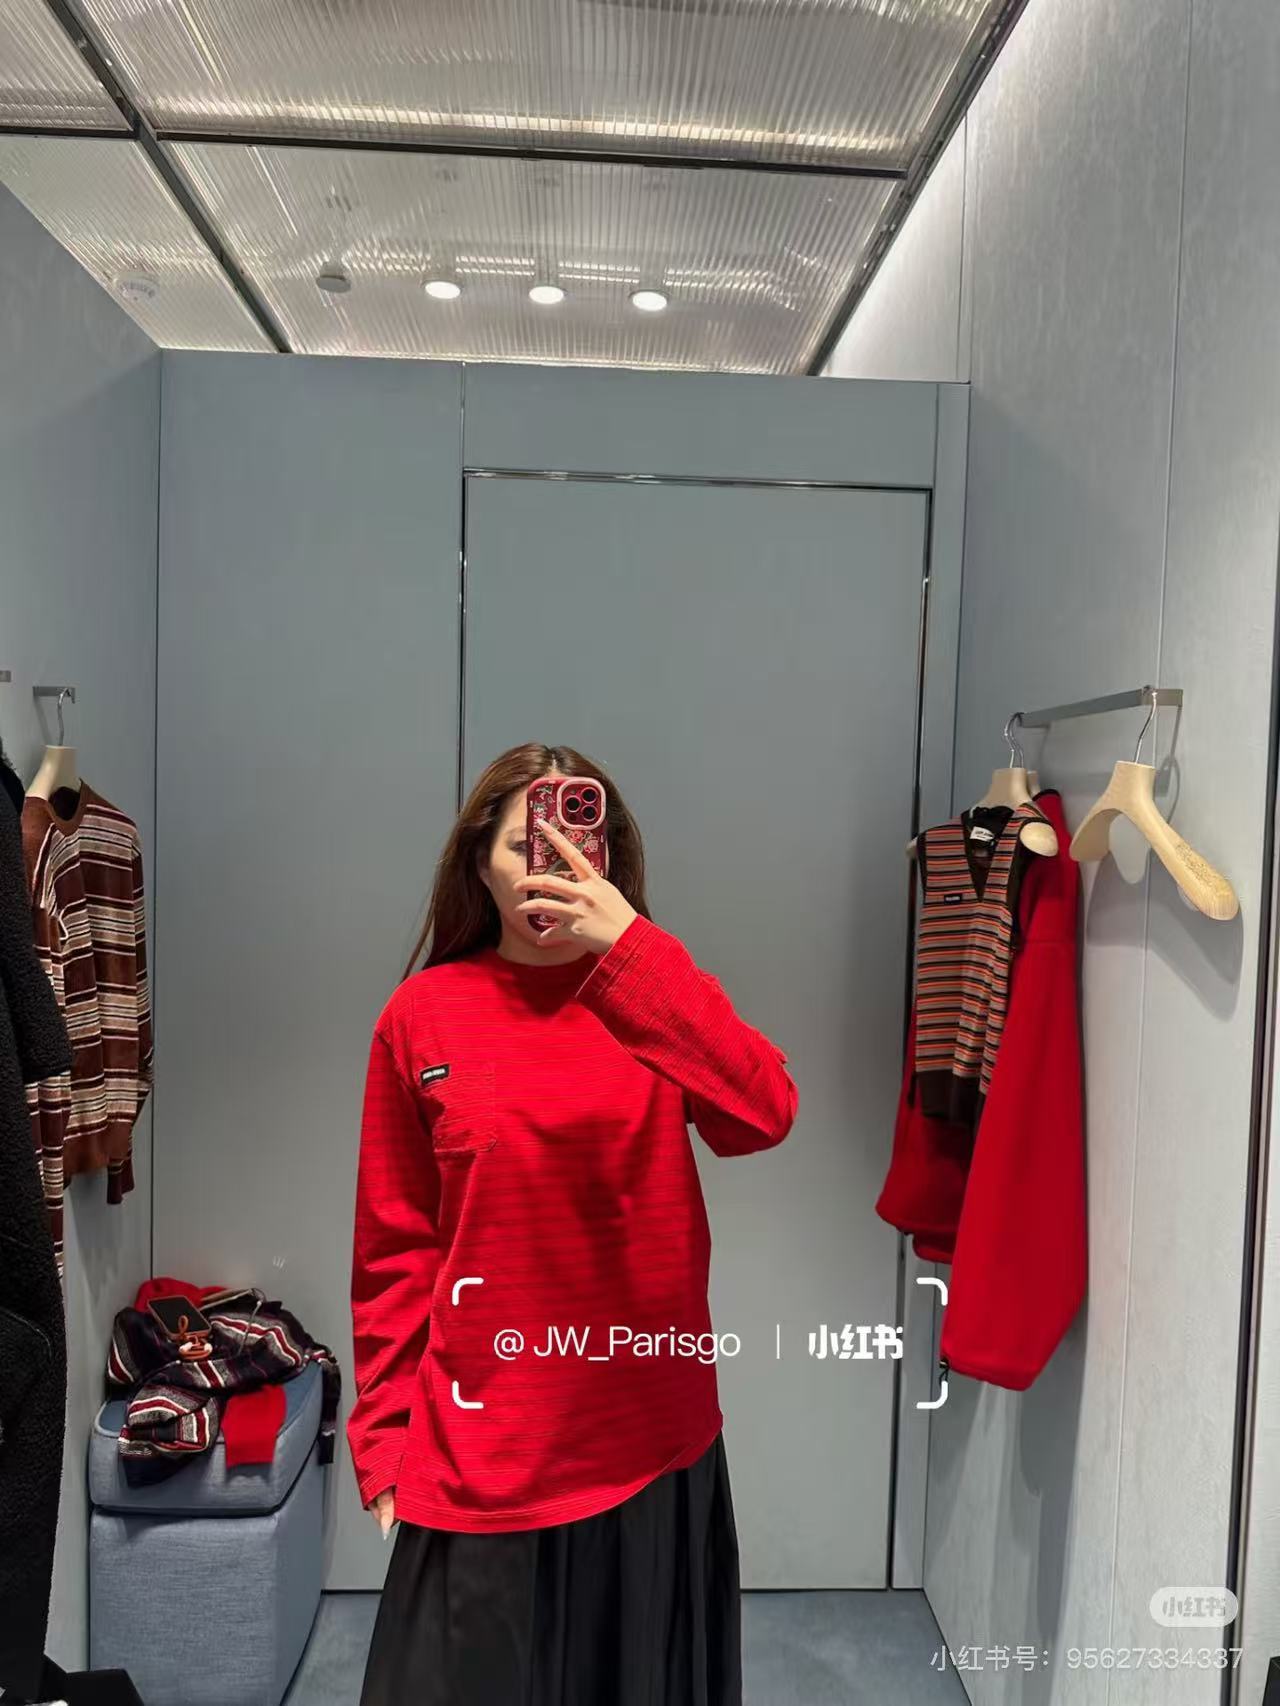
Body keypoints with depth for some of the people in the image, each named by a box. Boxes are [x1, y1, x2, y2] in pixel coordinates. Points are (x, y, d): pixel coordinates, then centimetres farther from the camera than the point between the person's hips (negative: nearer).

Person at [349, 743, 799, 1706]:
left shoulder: (649, 996, -4)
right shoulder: (423, 1014, -5)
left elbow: (765, 1115, -23)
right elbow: (395, 1246, 0)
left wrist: (627, 945, -29)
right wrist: (385, 1440, 1)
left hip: (649, 1437, 1)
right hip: (480, 1453, -1)